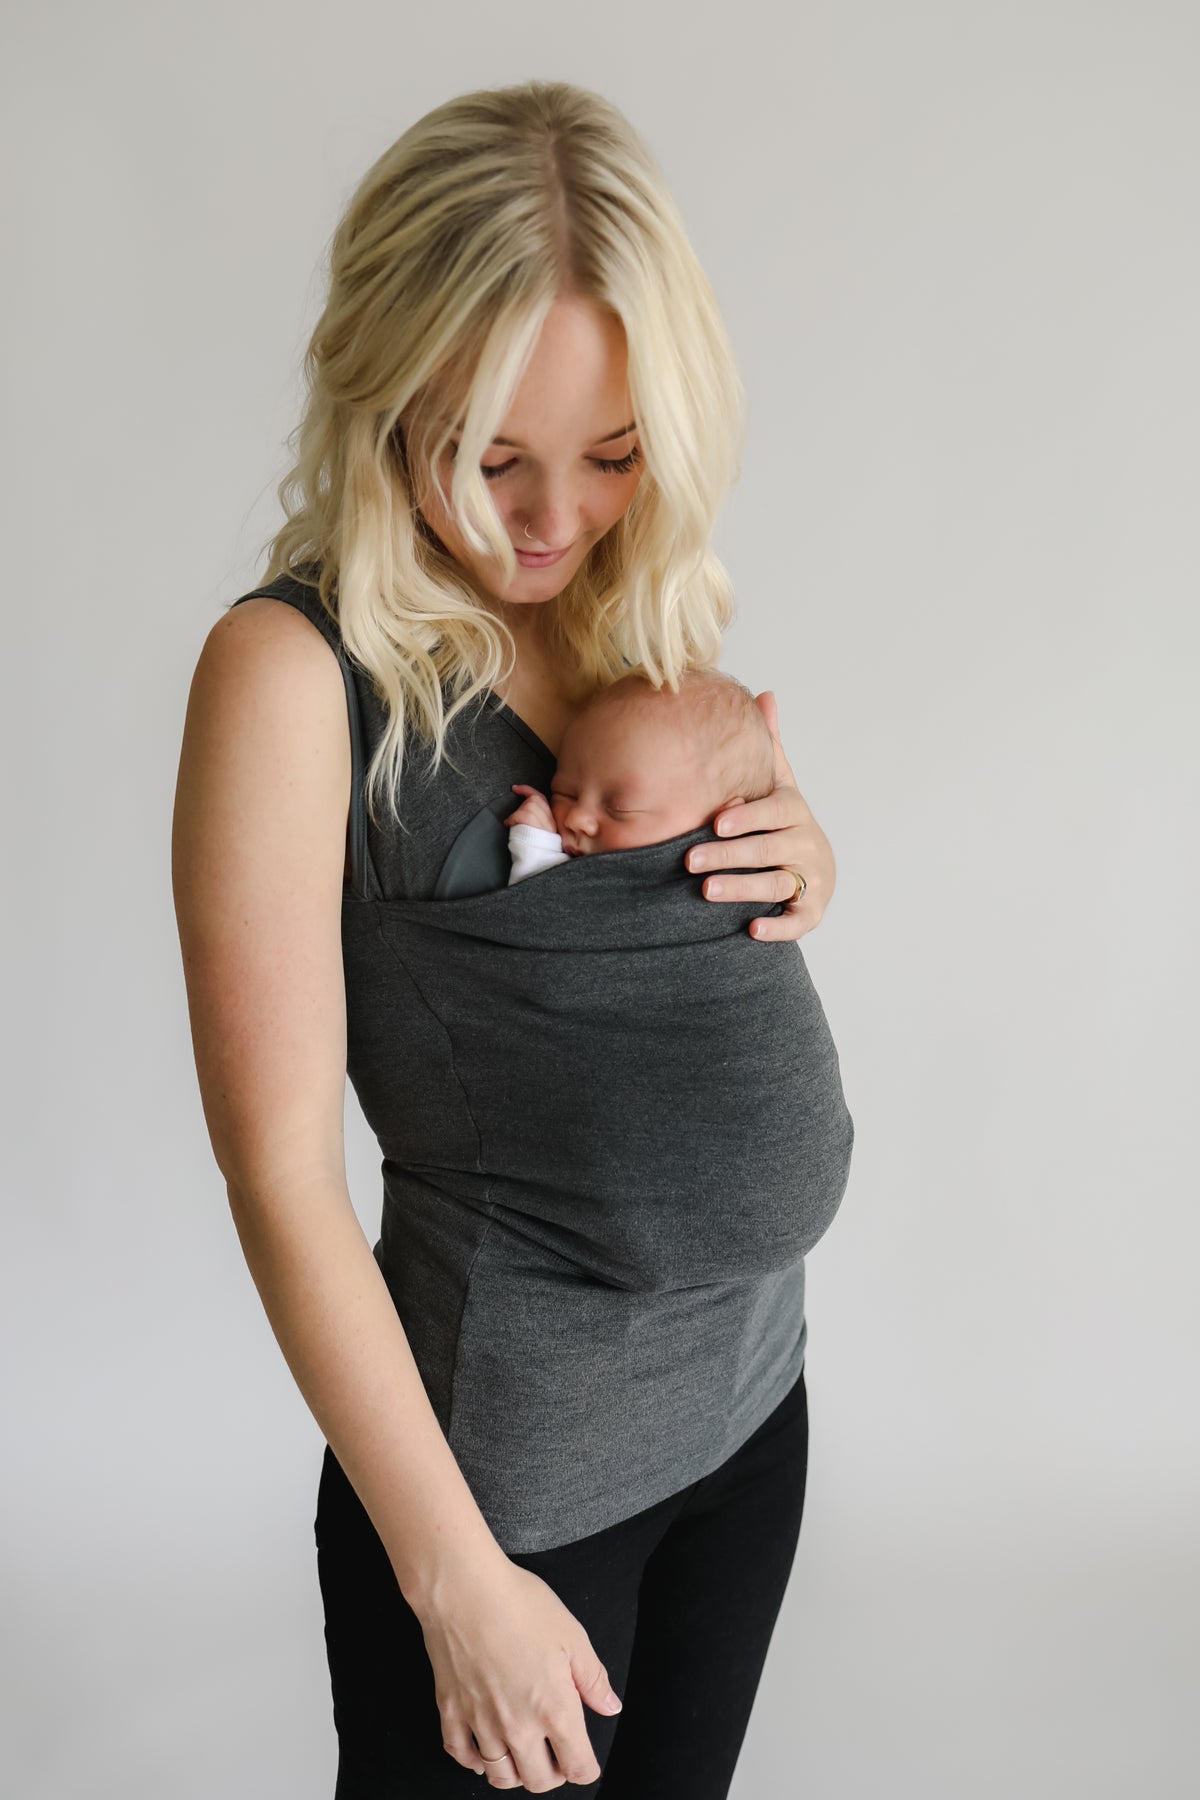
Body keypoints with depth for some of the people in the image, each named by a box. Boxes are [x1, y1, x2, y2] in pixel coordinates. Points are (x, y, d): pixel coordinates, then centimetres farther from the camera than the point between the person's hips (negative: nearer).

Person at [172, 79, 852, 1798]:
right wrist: (459, 1582, -15)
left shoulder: (653, 609, 0)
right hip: (507, 1457, -6)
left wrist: (803, 855, -7)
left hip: (750, 1382, 6)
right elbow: (281, 1172, -18)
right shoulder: (297, 669, -18)